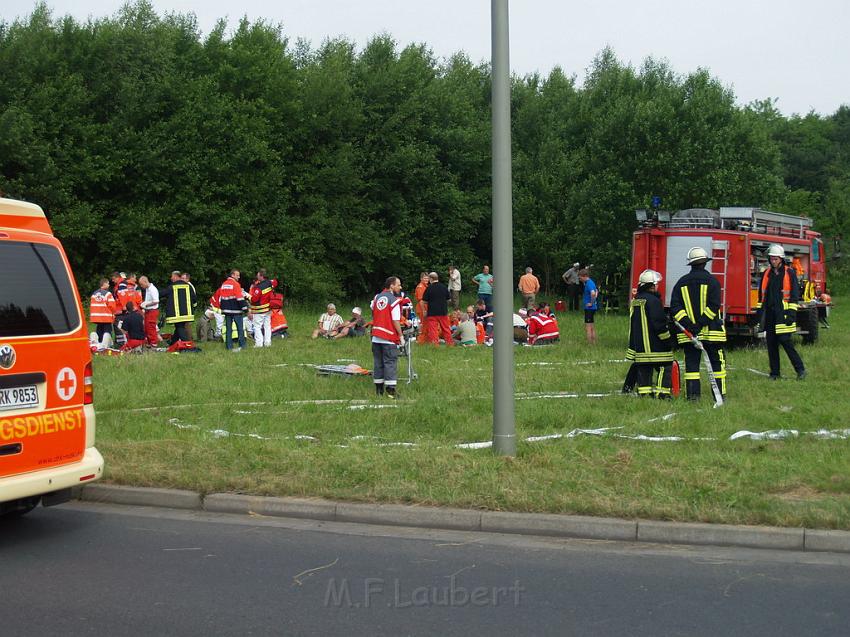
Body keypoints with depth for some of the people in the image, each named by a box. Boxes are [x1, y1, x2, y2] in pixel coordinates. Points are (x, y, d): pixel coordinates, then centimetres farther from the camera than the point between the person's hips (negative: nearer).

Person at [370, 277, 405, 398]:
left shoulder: (377, 297, 8)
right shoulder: (395, 300, -13)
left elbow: (372, 310, 21)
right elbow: (396, 321, -15)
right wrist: (401, 336, -9)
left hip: (376, 336, 6)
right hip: (389, 337, -6)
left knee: (378, 361, 12)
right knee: (390, 362, -2)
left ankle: (378, 389, 17)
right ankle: (390, 389, -6)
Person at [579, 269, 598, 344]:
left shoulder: (589, 283, -18)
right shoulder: (591, 282, 14)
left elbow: (593, 293, -36)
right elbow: (596, 291, 33)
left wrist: (591, 303, -24)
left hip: (589, 308, -10)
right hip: (593, 308, 10)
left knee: (588, 327, -7)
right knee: (592, 327, 15)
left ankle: (590, 344, -6)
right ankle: (594, 343, 19)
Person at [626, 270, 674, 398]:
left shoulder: (635, 300, 13)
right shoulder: (653, 301, -15)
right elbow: (659, 324, -18)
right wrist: (668, 340, -10)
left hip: (639, 344, 9)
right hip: (655, 346, -9)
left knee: (643, 368, 11)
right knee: (665, 367, -3)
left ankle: (643, 392, 10)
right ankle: (661, 392, -9)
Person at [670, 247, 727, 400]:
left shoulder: (681, 283, 7)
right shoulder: (711, 281, -3)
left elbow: (675, 307, -2)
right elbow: (713, 306, -14)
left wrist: (687, 324, -8)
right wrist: (701, 324, -15)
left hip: (688, 333, 3)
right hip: (711, 331, -2)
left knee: (691, 363, 6)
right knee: (717, 362, 6)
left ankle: (692, 395, 1)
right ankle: (720, 394, 6)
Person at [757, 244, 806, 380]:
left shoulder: (789, 273, -1)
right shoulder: (766, 274, 14)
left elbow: (794, 294, -4)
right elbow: (761, 294, 19)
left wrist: (791, 313, -12)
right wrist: (760, 312, 15)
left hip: (782, 314, -5)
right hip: (769, 314, 5)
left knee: (785, 341, -11)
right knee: (771, 343, 5)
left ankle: (800, 369, 0)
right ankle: (774, 373, 11)